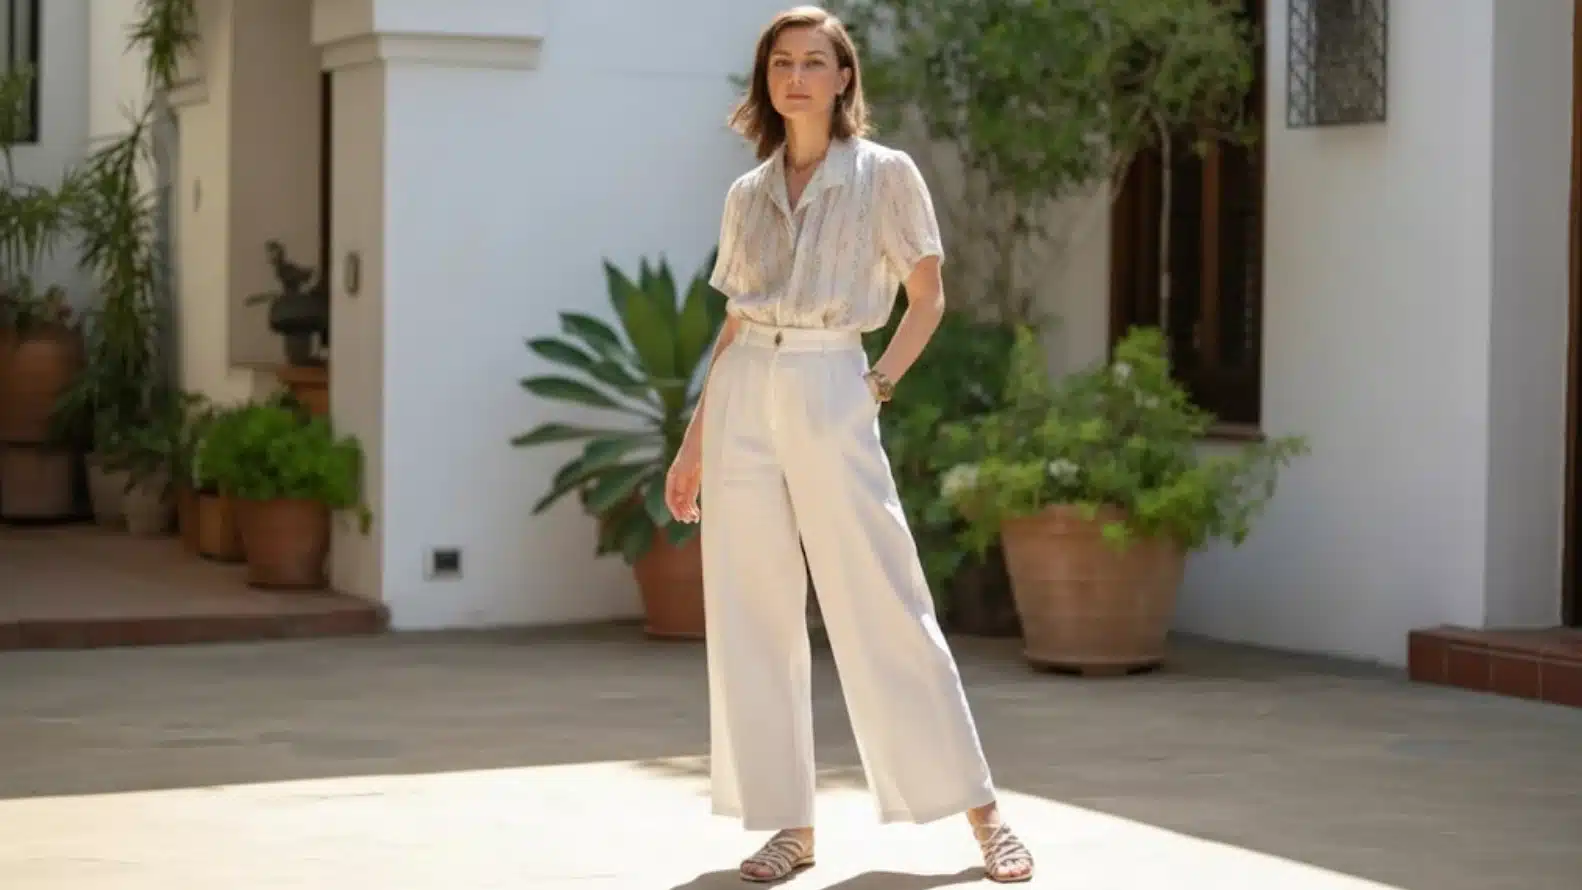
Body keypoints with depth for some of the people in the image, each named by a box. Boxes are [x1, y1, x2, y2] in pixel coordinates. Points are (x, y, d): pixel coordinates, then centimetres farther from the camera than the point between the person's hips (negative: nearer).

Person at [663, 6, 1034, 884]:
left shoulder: (885, 174, 1)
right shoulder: (747, 195, 12)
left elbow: (927, 298, 5)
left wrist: (877, 385, -7)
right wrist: (693, 441, 14)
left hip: (830, 396, -4)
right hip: (744, 398, 4)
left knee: (884, 609, -6)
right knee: (750, 616, 2)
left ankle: (983, 814, 2)